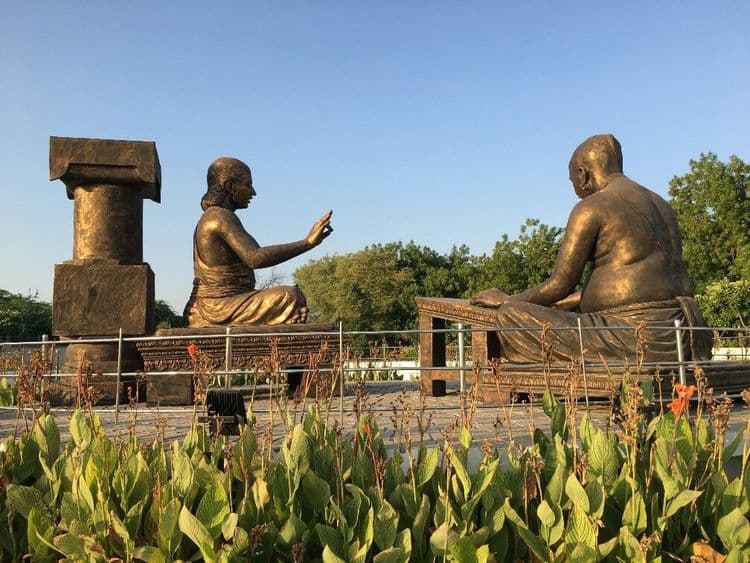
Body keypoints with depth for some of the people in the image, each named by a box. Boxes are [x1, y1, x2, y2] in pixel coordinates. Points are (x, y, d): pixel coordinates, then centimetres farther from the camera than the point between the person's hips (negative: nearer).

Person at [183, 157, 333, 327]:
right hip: (220, 308, -10)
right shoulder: (222, 217, -15)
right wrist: (308, 242, -30)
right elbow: (256, 258, -30)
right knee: (290, 297, -16)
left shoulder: (207, 220, 17)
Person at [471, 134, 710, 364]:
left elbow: (559, 285, -8)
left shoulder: (592, 208, -8)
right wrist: (564, 302, 30)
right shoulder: (661, 205, 20)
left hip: (635, 337, -9)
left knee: (510, 317, -10)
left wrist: (508, 301, 9)